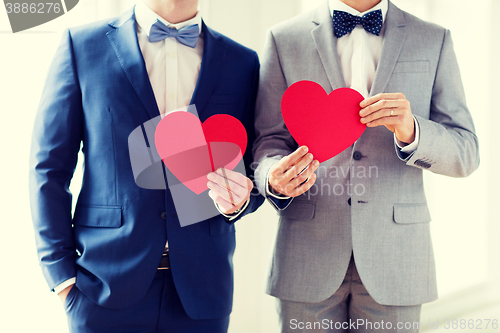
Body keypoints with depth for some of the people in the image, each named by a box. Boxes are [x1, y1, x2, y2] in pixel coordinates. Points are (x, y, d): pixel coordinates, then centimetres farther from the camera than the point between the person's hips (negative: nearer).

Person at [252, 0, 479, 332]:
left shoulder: (434, 41, 7)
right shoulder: (284, 39, 6)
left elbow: (466, 155, 2)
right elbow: (269, 141, 6)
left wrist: (411, 131, -17)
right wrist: (275, 178, -17)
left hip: (394, 255, 0)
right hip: (308, 254, 0)